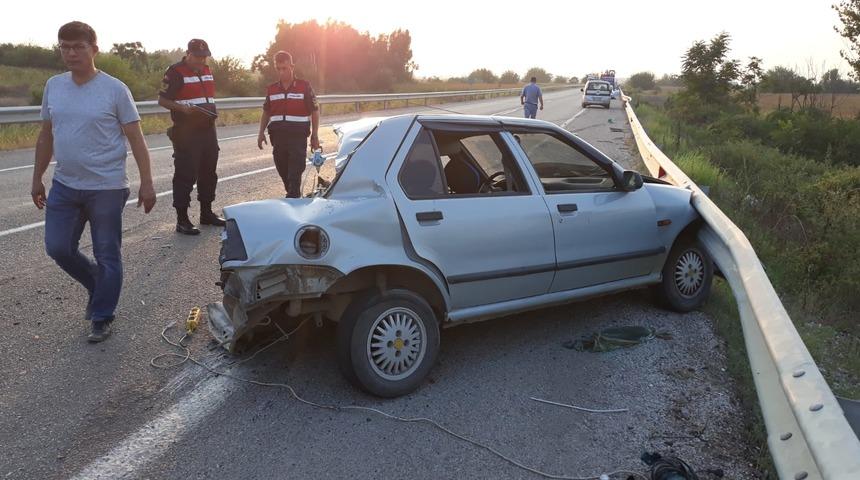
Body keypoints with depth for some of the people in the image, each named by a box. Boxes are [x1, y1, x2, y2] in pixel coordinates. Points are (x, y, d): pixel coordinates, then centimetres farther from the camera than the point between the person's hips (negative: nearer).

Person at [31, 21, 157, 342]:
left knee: (107, 257, 4)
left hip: (106, 189, -5)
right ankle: (99, 286, 35)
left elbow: (136, 139, -7)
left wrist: (146, 183, -11)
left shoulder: (114, 89, -8)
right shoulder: (53, 86, 6)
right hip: (64, 186, 5)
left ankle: (102, 318, 20)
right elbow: (46, 136, 14)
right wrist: (37, 179, 15)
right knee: (58, 248, 9)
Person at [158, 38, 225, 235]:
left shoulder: (206, 71, 15)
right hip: (186, 132, -8)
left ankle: (207, 213, 26)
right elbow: (162, 100, -10)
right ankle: (182, 220, -1)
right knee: (185, 175, -6)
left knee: (209, 173, 14)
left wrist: (212, 111, 12)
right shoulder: (176, 72, -7)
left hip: (208, 129, 8)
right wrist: (182, 108, -25)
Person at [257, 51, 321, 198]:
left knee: (295, 174, -9)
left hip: (298, 137, -5)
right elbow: (266, 112, 19)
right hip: (278, 137, 5)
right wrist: (261, 133, 8)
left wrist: (315, 135, -3)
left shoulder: (304, 86, -1)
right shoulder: (271, 89, 11)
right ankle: (294, 197, 27)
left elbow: (315, 111, 2)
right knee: (283, 172, 11)